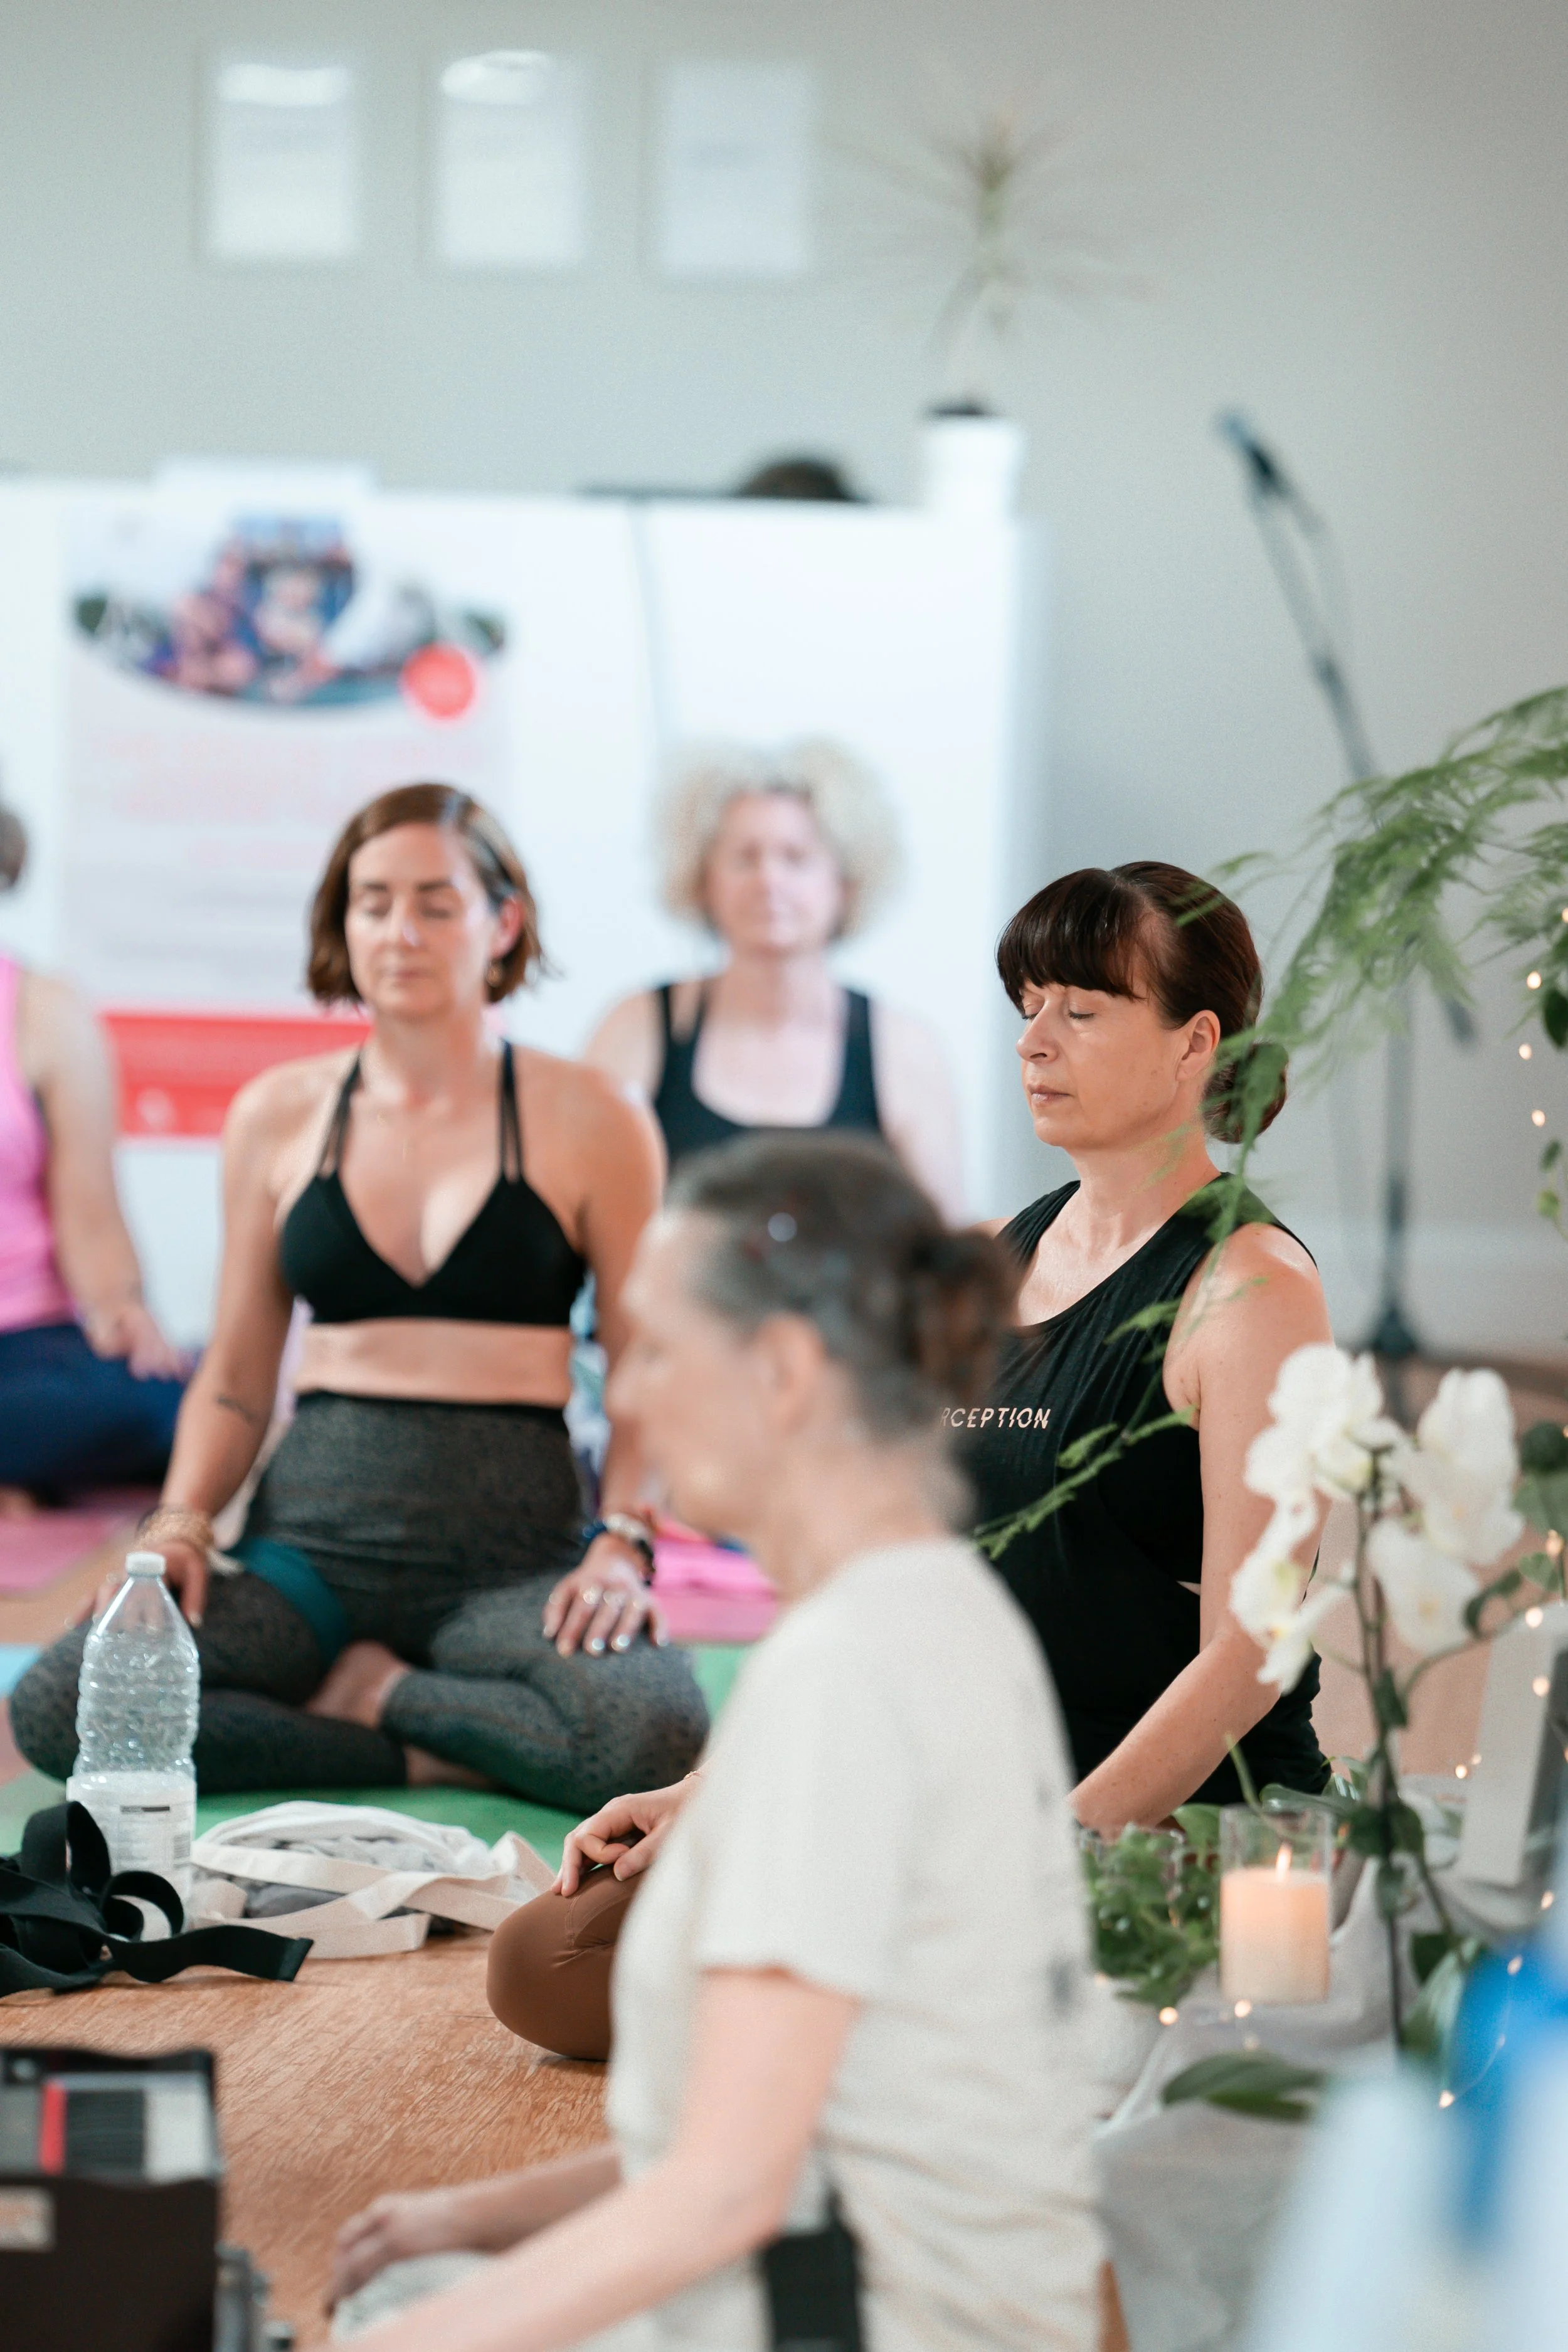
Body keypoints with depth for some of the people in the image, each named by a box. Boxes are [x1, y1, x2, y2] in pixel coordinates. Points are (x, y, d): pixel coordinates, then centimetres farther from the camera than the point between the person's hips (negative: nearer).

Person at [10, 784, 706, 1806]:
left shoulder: (588, 1120, 4)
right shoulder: (279, 1116, 12)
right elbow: (236, 1378, 16)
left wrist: (624, 1543, -12)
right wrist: (181, 1521, -2)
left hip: (514, 1550, -2)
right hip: (314, 1535, 2)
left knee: (652, 1723, -37)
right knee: (55, 1709, -26)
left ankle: (376, 1692, -8)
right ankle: (431, 1756, -12)